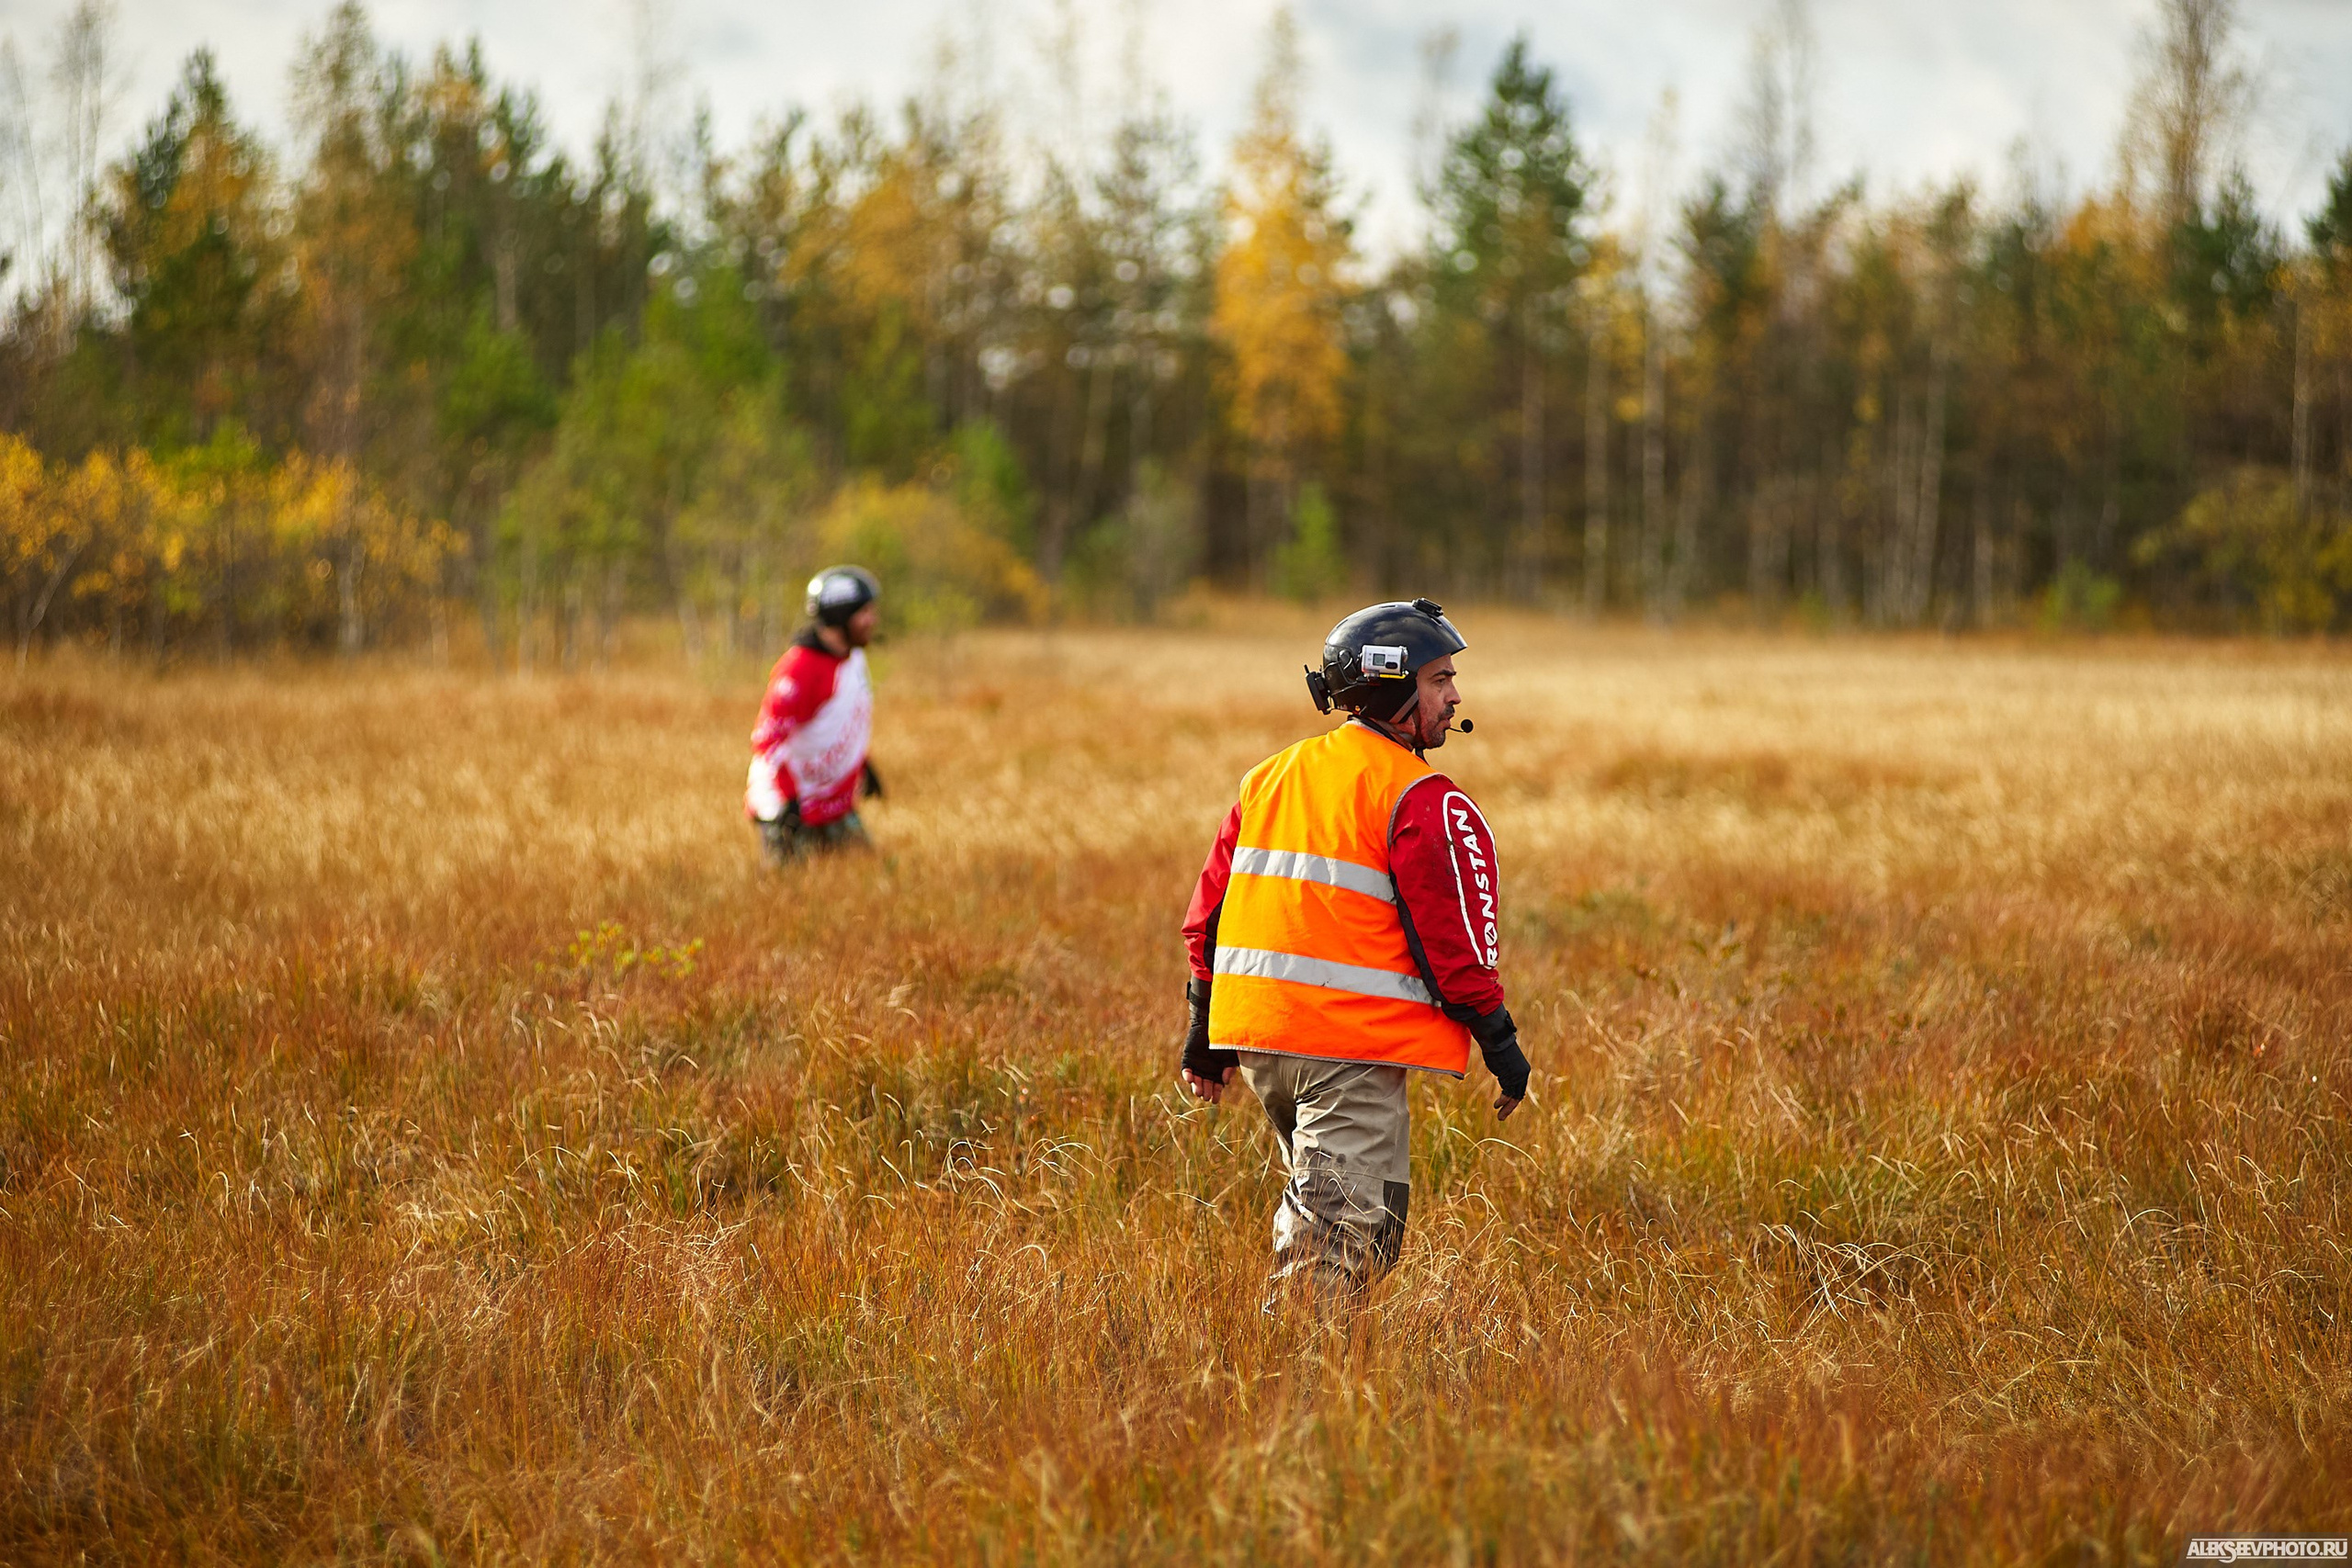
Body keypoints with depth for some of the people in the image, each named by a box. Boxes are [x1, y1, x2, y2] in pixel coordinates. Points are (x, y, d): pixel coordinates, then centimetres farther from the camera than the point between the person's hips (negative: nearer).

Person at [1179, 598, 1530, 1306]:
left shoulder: (1268, 778, 15)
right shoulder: (1425, 801, -8)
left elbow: (1208, 913, 17)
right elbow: (1452, 938, -11)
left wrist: (1206, 1033, 24)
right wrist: (1500, 1042, -2)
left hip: (1257, 1034, 8)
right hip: (1352, 1045, -8)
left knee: (1312, 1209, 22)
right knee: (1348, 1230, -7)